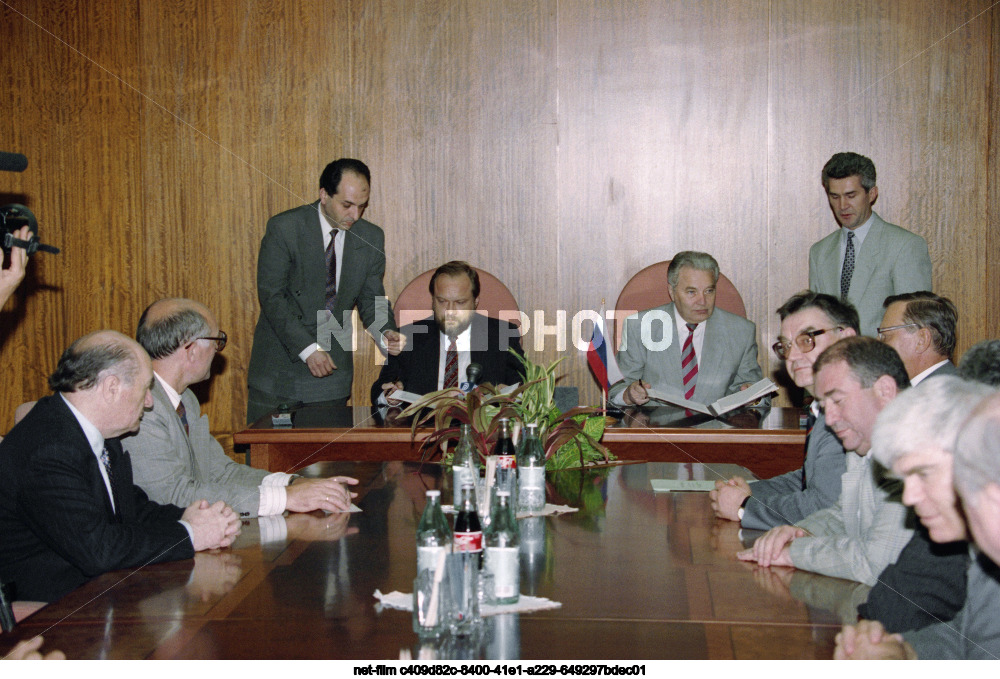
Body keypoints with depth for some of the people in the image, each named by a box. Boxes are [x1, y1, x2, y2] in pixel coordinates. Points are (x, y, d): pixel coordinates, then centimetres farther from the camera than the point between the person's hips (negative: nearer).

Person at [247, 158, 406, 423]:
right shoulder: (284, 228, -11)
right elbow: (271, 296, -14)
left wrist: (385, 333, -15)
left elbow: (371, 299, 7)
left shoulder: (371, 238, 1)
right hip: (279, 364, -3)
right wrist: (307, 349, -21)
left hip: (332, 366, 3)